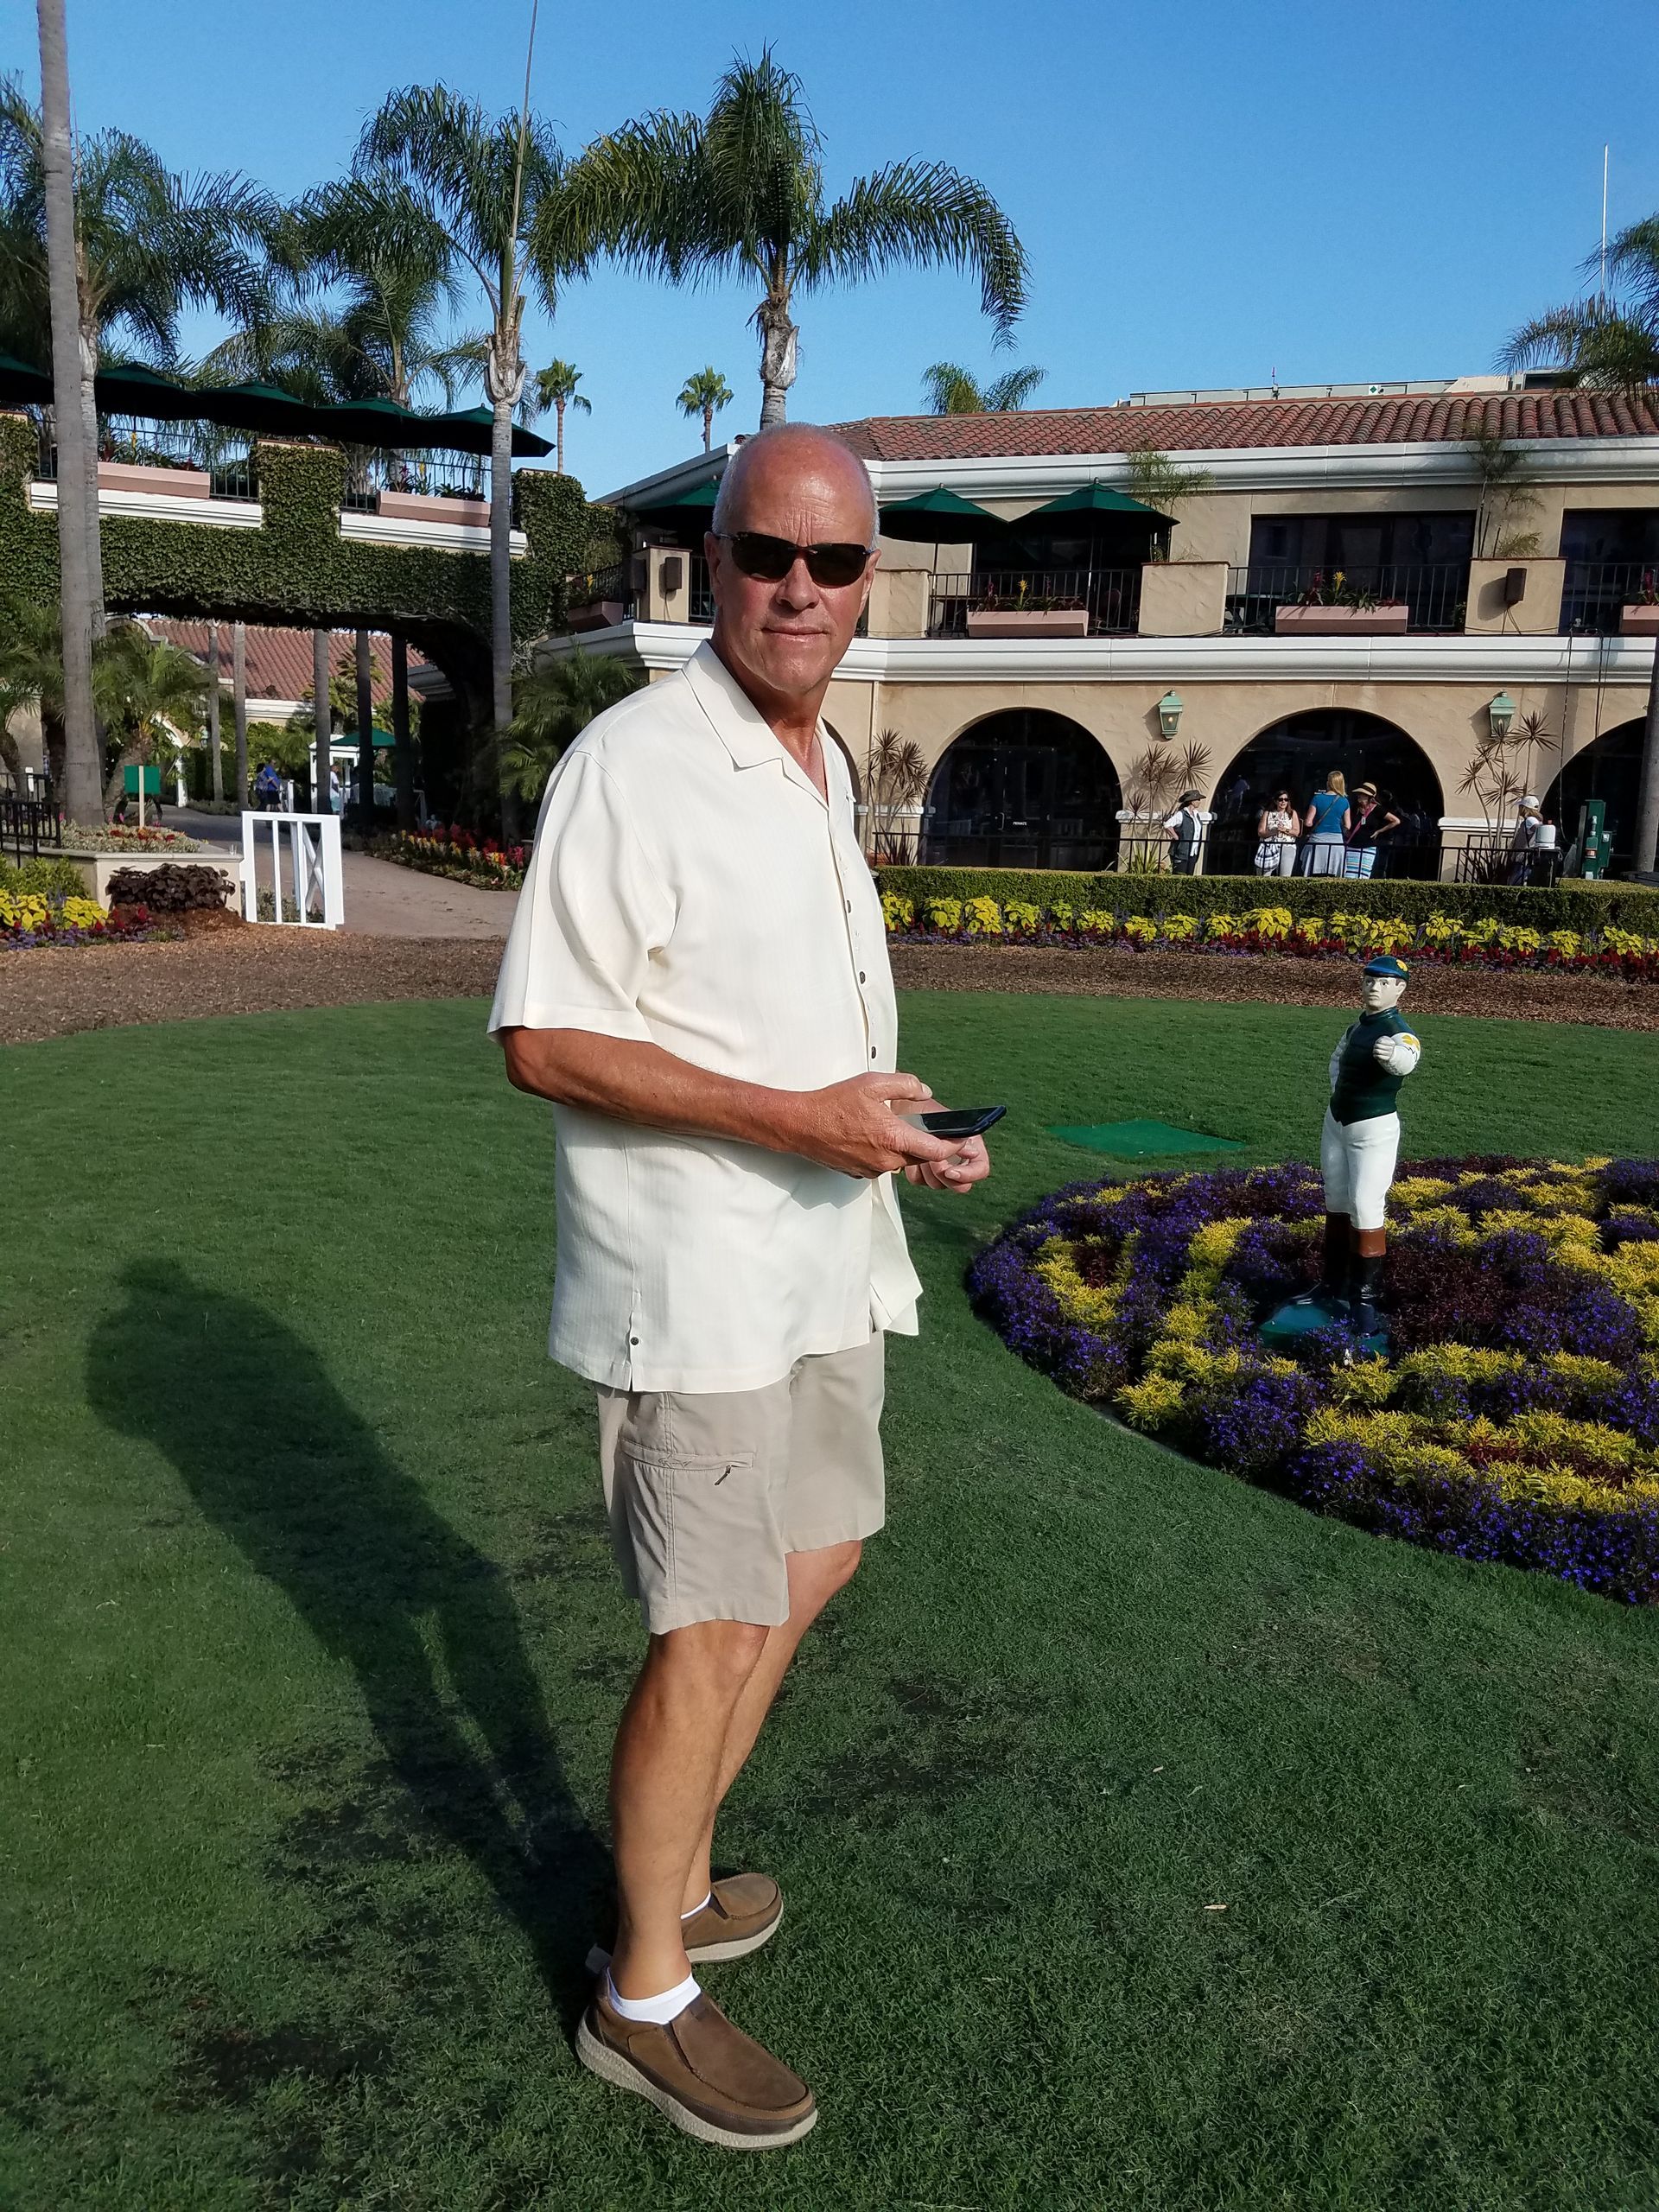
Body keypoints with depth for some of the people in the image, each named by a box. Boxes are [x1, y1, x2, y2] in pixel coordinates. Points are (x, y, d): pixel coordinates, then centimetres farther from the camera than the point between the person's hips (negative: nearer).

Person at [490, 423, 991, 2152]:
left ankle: (671, 1876, 39)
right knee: (709, 1638, -1)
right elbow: (541, 1039, -20)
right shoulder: (634, 762, -16)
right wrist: (793, 1116, -26)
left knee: (810, 1563, 19)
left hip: (823, 1258, 9)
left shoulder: (825, 768, 11)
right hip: (691, 1275, -9)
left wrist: (894, 1129, 8)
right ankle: (644, 1999, 22)